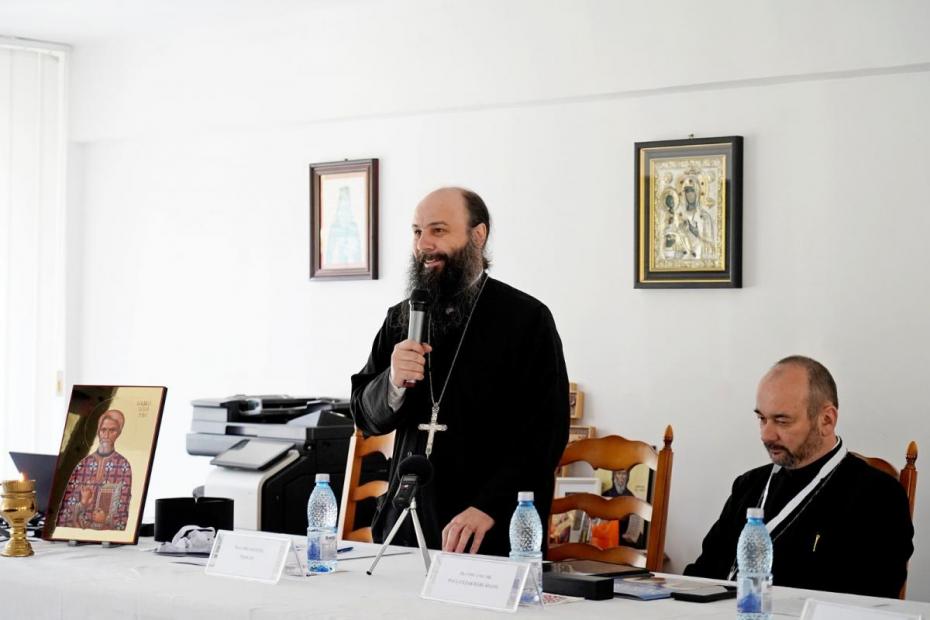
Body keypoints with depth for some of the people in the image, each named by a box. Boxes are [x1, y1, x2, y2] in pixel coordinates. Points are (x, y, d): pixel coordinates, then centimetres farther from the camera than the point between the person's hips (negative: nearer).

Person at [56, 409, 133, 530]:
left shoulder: (123, 466, -1)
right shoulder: (82, 464, 9)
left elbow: (123, 506, -1)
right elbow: (67, 504, 8)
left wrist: (107, 519, -16)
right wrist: (82, 504, -11)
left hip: (107, 529, -2)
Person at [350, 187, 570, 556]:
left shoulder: (526, 318, -6)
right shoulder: (402, 319, 10)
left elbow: (545, 432, -12)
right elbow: (367, 417, 11)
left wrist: (488, 508, -21)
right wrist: (394, 384, -11)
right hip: (406, 525, 5)